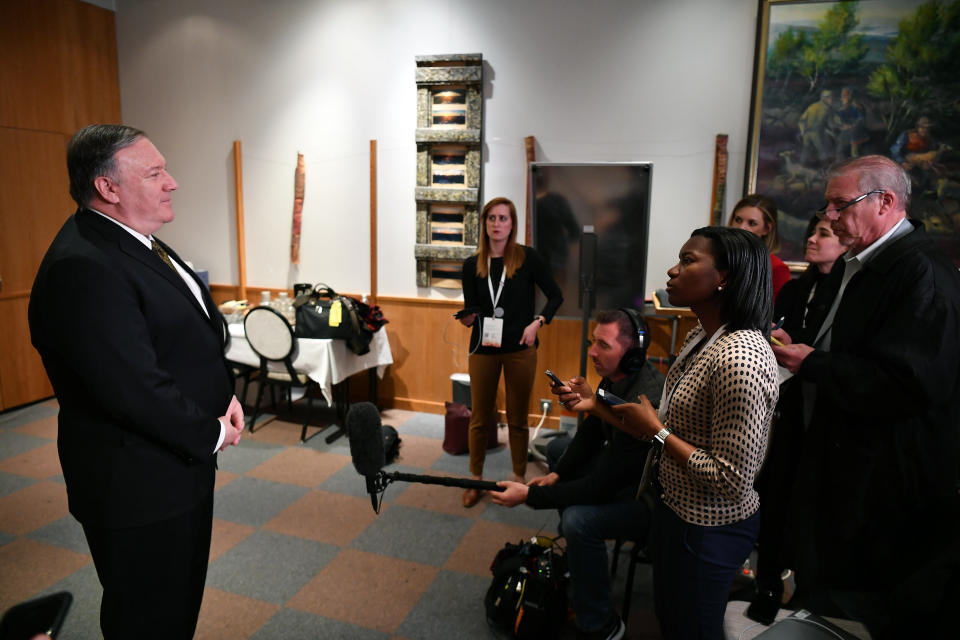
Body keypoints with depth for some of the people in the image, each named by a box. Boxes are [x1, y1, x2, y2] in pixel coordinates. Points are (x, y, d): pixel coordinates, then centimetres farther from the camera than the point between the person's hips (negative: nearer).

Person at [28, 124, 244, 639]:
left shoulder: (137, 242, 7)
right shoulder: (83, 268, -26)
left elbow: (195, 331, 15)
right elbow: (135, 388, -30)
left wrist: (224, 396, 1)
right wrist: (211, 434, -15)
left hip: (181, 462, 9)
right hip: (137, 487, -9)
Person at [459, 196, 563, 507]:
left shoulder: (528, 258, -4)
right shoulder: (472, 265, 2)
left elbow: (556, 296, 1)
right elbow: (470, 312, 6)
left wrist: (537, 322, -12)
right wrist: (468, 319, -16)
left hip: (520, 349, -2)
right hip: (483, 349, 2)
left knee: (518, 418, 10)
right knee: (480, 417, 11)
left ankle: (519, 479, 27)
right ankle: (476, 480, 27)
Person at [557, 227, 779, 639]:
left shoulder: (739, 360, -30)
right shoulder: (701, 338, 0)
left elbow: (732, 481, -28)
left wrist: (657, 430, -21)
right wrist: (597, 405, -1)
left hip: (709, 531, -8)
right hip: (676, 510, 8)